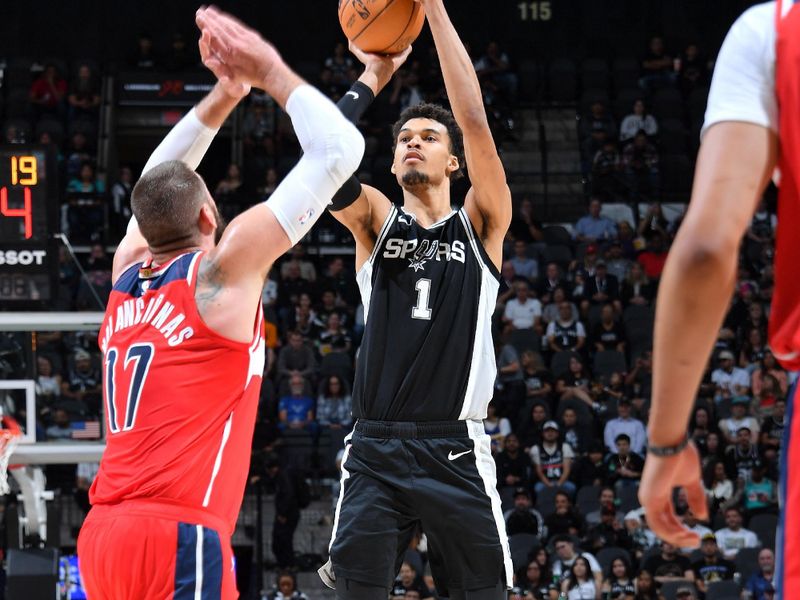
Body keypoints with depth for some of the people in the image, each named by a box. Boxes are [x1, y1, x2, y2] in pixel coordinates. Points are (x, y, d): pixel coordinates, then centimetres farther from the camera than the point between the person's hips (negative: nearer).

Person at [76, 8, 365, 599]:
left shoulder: (127, 274, 16)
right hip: (178, 540, -8)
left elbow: (158, 184, 38)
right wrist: (271, 72, 12)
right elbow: (339, 148, 0)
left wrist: (224, 95, 35)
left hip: (103, 534, 8)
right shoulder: (223, 271, -1)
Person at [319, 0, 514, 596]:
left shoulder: (480, 225, 8)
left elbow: (474, 119, -4)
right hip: (375, 451, 1)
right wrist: (373, 78, 2)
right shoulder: (376, 221, 12)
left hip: (457, 452, -1)